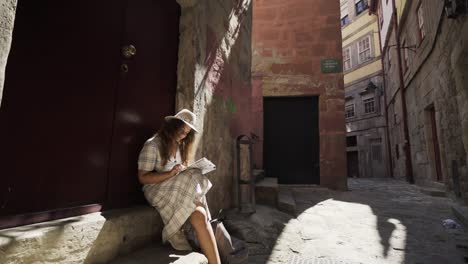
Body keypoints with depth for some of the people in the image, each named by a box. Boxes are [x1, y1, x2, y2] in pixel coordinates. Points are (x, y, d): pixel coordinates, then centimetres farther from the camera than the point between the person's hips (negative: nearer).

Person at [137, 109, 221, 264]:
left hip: (180, 190, 7)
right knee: (199, 217, -28)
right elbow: (143, 177, -13)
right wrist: (170, 174, -25)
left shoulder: (179, 145, 14)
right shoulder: (152, 145, -10)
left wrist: (188, 173, -7)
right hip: (159, 190, -6)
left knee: (200, 216, -25)